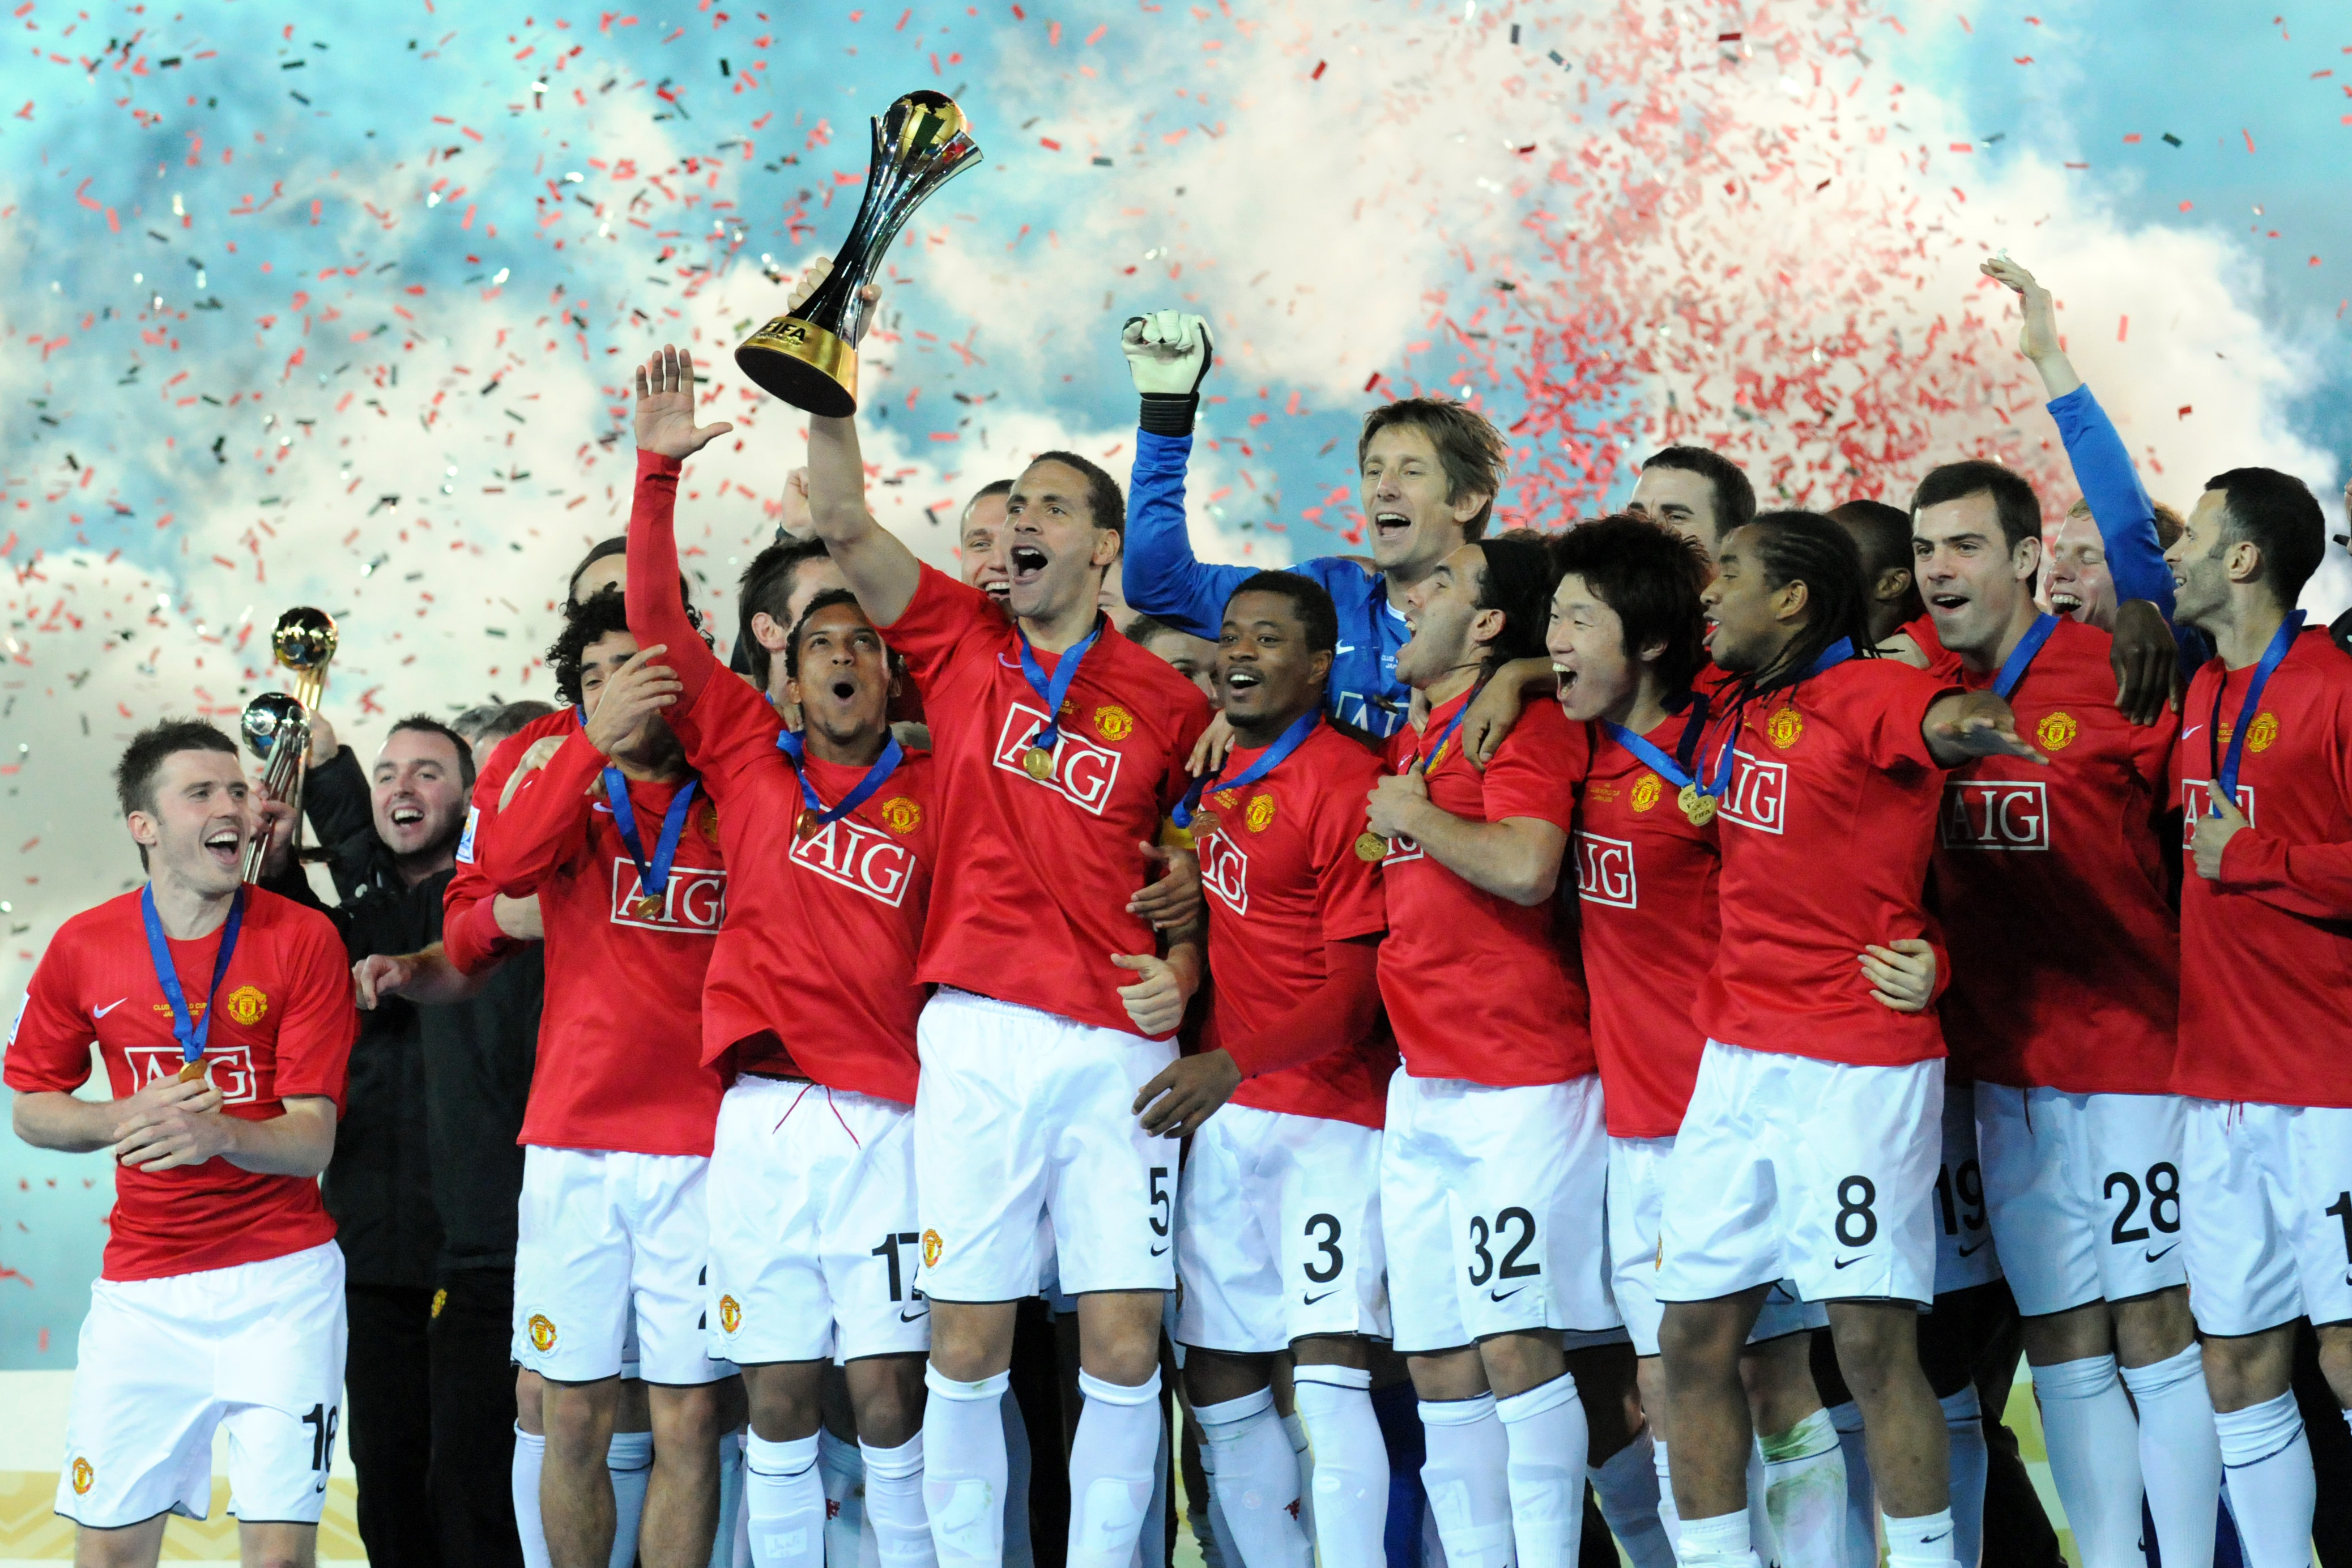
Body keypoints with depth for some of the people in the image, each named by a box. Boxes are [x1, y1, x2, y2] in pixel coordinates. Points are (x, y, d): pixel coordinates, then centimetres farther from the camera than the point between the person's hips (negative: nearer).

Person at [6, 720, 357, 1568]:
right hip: (139, 1287, 2)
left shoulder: (303, 939, -5)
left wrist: (218, 1132, -28)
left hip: (280, 1276, -2)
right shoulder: (84, 947, 1)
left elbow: (311, 1141, -7)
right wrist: (129, 1118, -10)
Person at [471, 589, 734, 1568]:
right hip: (572, 1147, 1)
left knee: (688, 1419, -2)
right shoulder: (572, 799, 9)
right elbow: (503, 864, -14)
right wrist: (596, 741, -22)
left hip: (698, 1149, -1)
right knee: (574, 1418, 3)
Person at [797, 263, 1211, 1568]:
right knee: (967, 1342, -1)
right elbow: (842, 523, 1)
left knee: (1123, 1346, -3)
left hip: (1119, 1046, 0)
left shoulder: (1168, 704, 10)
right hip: (980, 1035, 0)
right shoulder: (959, 643, 11)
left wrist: (1182, 972, -1)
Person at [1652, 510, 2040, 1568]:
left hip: (1859, 1066, -8)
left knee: (1872, 1343, -8)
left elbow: (1942, 721, -33)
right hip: (1737, 1061, 8)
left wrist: (1970, 723, -56)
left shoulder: (1868, 692, -9)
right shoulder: (1729, 710, 13)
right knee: (1692, 1338, 8)